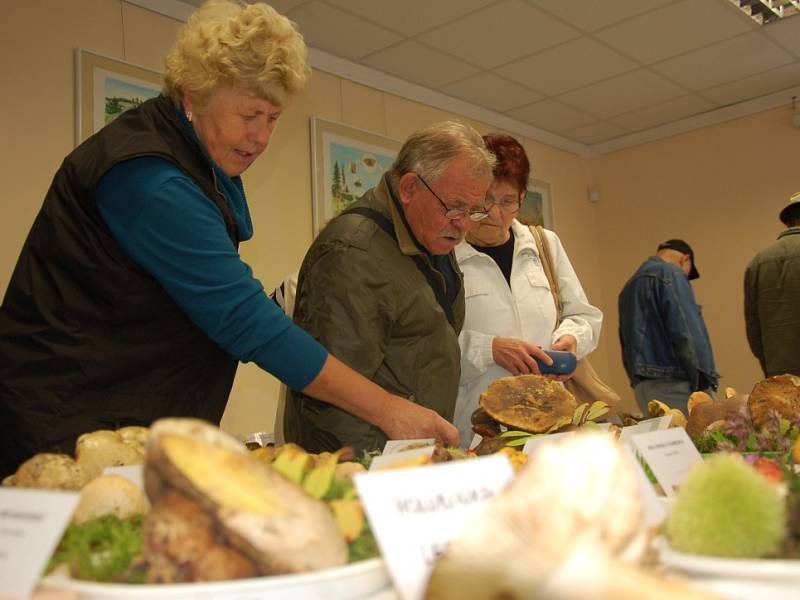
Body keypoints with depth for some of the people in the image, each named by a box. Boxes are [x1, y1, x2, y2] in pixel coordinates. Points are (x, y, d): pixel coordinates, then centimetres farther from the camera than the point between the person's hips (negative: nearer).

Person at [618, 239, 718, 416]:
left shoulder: (629, 286, 21)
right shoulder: (671, 273, -4)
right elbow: (685, 332, -14)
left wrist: (637, 381, 19)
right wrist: (704, 381, -12)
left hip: (642, 387, 8)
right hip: (674, 384, -8)